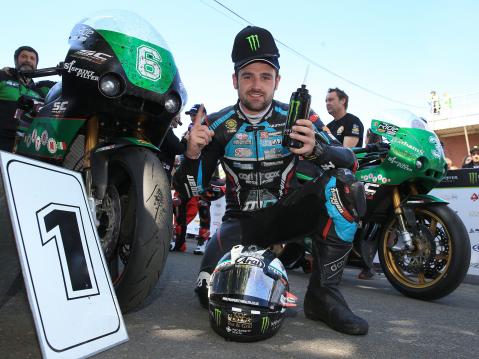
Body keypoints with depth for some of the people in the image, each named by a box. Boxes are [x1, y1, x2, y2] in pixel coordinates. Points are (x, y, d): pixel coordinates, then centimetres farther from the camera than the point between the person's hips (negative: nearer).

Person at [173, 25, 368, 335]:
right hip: (242, 220, 0)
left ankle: (323, 293, -19)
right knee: (211, 292, -23)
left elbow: (350, 160, -14)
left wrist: (316, 149, -37)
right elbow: (190, 188, -7)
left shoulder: (297, 117, -6)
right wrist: (192, 153, -29)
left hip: (286, 213, 1)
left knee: (344, 183, -27)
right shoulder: (217, 124, -6)